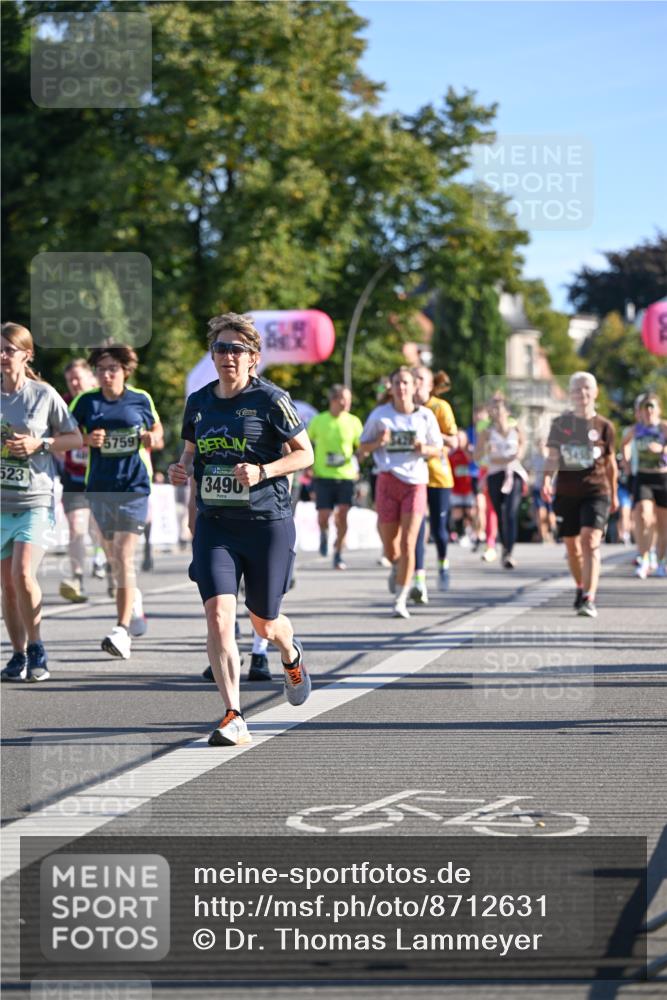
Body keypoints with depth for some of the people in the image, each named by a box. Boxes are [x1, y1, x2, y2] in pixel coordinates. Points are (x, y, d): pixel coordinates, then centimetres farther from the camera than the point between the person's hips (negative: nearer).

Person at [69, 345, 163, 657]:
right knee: (112, 557, 14)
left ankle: (122, 630, -17)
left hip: (134, 485, -3)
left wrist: (153, 439, -7)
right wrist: (88, 439, -15)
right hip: (100, 487, 3)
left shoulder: (141, 400, 3)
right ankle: (134, 601, 43)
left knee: (124, 556, -14)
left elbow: (158, 434, 16)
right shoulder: (86, 401, 3)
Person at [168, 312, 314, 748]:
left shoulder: (271, 400, -7)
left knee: (264, 623, 9)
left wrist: (262, 471, -18)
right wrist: (181, 468, -1)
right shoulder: (198, 401, 8)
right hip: (214, 523, 3)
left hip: (268, 523, -3)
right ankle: (234, 719, -15)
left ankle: (291, 655, 48)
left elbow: (305, 454, -3)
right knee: (218, 614, -16)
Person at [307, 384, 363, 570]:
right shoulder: (318, 421, 1)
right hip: (323, 476, 0)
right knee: (324, 515, -5)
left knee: (342, 514, -8)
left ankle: (338, 554, 7)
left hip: (345, 476, 1)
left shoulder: (353, 422, 2)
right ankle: (324, 533, 31)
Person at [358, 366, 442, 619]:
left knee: (408, 544, -11)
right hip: (388, 481, 1)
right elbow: (362, 449, 8)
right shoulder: (380, 415, 2)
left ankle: (401, 600, -4)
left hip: (415, 482, -1)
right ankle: (396, 566, 45)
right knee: (389, 546, 7)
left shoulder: (425, 416, 3)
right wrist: (378, 443, -13)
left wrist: (425, 449, -10)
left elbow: (438, 449, 12)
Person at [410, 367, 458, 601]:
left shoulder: (441, 407, -4)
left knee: (438, 528, 3)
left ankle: (443, 563, 34)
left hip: (438, 474, -1)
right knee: (417, 528, -10)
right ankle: (420, 582, -14)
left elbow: (453, 442, -7)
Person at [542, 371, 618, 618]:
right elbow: (553, 457, 2)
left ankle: (589, 599, -25)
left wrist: (614, 495, 18)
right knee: (572, 546, 12)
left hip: (596, 491, -2)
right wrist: (547, 480, -16)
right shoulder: (560, 424, 5)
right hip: (566, 493, 2)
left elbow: (611, 463, 11)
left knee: (590, 541, -19)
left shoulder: (604, 426, 2)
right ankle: (580, 588, 37)